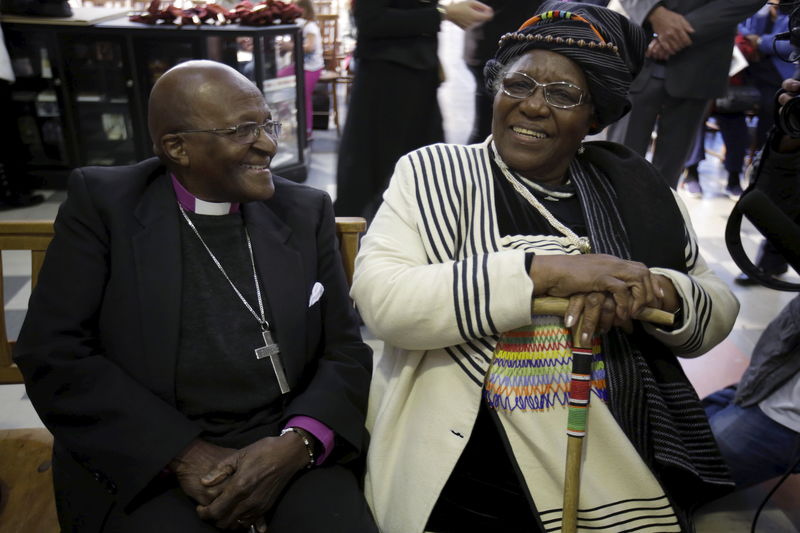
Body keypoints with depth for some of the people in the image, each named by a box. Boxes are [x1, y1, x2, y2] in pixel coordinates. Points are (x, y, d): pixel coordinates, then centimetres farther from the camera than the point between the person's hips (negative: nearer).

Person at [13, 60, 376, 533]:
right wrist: (182, 453, -15)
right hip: (146, 462, -1)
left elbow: (346, 351, 4)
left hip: (285, 446, 2)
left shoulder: (306, 213, 5)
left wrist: (295, 444, -14)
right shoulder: (102, 204, -1)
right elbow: (53, 354, -6)